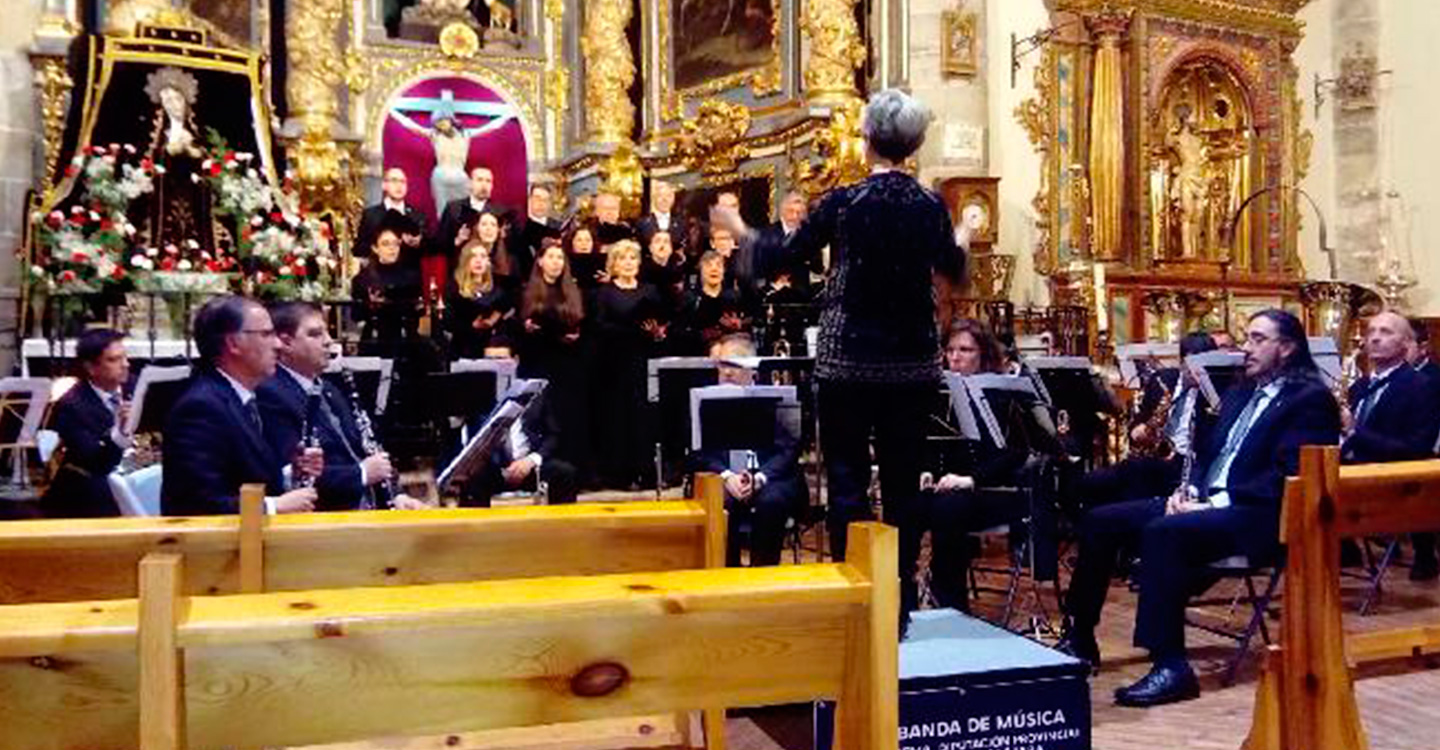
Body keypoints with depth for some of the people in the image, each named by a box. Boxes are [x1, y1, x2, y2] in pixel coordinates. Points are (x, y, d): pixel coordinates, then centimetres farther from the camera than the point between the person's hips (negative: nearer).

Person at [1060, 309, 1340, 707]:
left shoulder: (1311, 399, -4)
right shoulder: (1239, 394, 23)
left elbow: (1288, 474, -16)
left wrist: (1217, 502, -20)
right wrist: (1188, 490, 3)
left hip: (1258, 514, -9)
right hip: (1205, 501, 9)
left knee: (1163, 532, -35)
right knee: (1099, 521, -4)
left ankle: (1171, 665, -33)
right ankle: (1081, 640, 4)